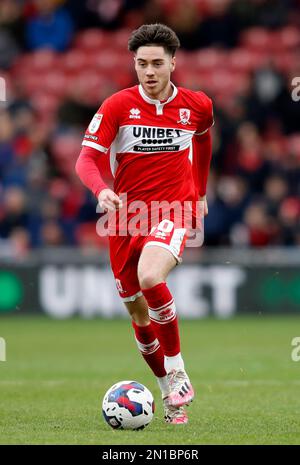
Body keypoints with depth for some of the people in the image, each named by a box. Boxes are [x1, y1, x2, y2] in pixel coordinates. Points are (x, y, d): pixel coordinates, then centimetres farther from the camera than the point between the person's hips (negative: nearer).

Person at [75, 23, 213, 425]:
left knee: (150, 277, -32)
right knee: (139, 314, 8)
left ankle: (177, 373, -16)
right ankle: (171, 395, 28)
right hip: (127, 215, 2)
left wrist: (199, 193, 28)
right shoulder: (118, 106, -6)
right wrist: (101, 191, -33)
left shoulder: (197, 105, -1)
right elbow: (87, 158, -13)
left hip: (174, 210, -2)